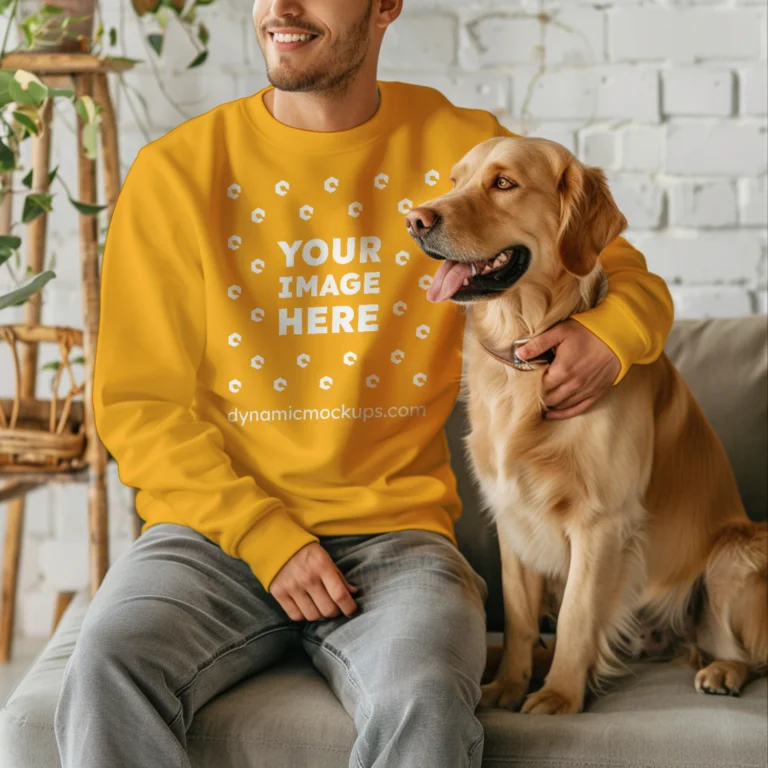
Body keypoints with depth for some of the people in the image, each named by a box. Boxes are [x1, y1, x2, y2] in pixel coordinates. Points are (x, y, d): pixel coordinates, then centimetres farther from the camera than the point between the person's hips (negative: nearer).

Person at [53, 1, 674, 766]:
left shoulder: (464, 150, 5)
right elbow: (140, 402, 2)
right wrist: (266, 535, -11)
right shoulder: (175, 171, 2)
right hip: (217, 525, 0)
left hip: (391, 535, 0)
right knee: (107, 673, -30)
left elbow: (629, 280, 14)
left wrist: (607, 338, -11)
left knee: (427, 700, -31)